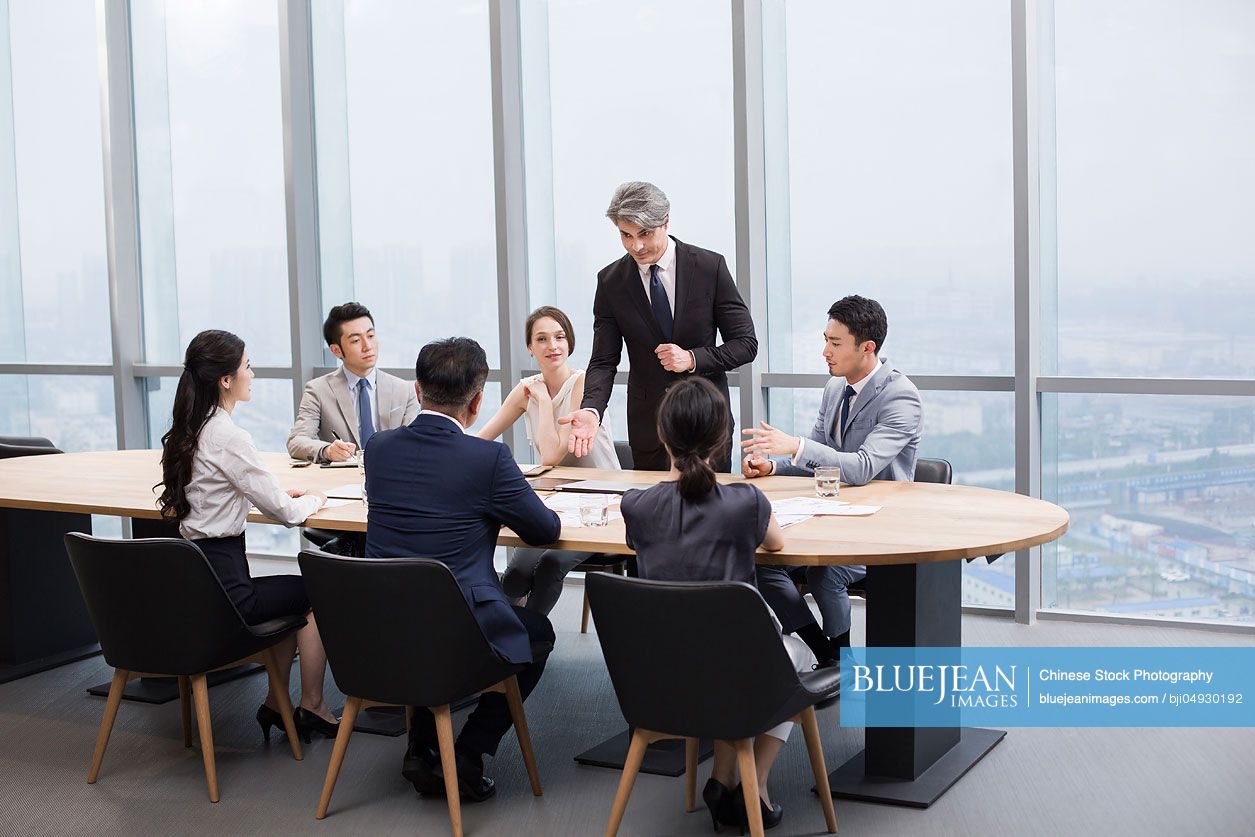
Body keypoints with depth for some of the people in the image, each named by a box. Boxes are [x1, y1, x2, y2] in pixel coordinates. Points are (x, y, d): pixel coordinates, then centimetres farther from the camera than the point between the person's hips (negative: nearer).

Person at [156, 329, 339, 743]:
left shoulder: (187, 431, 8)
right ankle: (312, 707, 23)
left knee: (294, 594, 25)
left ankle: (276, 704, 26)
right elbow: (284, 512, -14)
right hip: (222, 588, -8)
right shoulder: (229, 437, -19)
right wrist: (313, 500, 7)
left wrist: (283, 495, 13)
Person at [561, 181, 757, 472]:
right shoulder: (611, 281, -3)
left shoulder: (710, 267, -7)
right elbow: (604, 360, -4)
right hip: (648, 424, 1)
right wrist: (591, 409, -23)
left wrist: (692, 358, -17)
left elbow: (746, 344, -3)